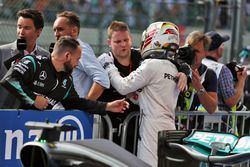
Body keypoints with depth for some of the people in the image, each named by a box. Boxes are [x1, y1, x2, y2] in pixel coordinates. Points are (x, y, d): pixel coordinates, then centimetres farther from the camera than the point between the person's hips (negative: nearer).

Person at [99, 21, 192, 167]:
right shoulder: (173, 68, 17)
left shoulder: (152, 65, -8)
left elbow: (123, 87, -5)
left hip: (153, 130, -8)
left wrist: (108, 66, 9)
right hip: (169, 128, 8)